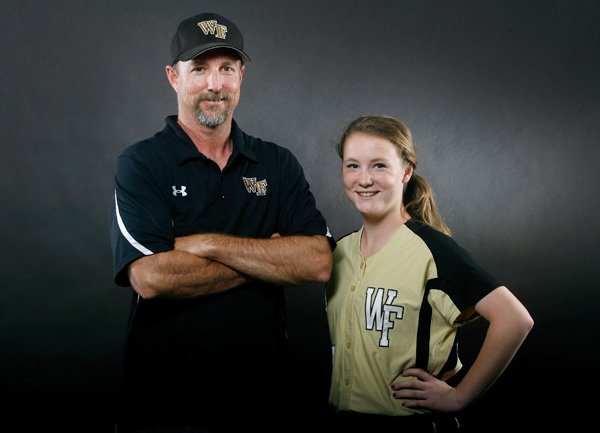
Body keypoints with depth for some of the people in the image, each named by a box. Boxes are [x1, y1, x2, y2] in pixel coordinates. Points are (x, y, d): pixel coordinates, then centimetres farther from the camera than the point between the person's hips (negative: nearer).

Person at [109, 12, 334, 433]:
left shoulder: (279, 164, 4)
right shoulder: (141, 164, -6)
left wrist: (209, 244, -18)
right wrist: (265, 260, -12)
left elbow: (318, 263, -10)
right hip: (163, 399, -3)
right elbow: (149, 278, -21)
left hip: (260, 395, 3)